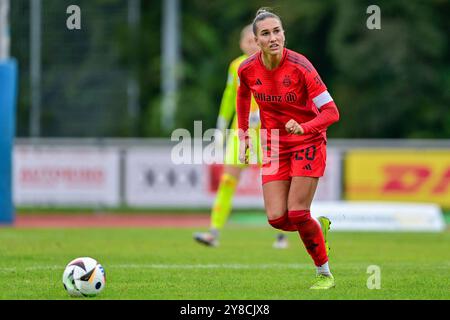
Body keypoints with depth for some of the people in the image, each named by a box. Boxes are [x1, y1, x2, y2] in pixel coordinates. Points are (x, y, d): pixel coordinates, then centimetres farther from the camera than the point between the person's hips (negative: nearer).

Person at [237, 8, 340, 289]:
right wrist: (244, 136, 14)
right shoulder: (248, 69, -10)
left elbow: (331, 112, -23)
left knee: (297, 214, -13)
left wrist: (303, 128, -40)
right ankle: (319, 227, 26)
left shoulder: (299, 66, -23)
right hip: (274, 146, 4)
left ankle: (325, 274, 7)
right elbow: (243, 94, 15)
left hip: (308, 142, -4)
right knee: (277, 219, -7)